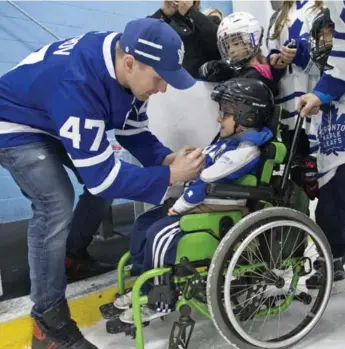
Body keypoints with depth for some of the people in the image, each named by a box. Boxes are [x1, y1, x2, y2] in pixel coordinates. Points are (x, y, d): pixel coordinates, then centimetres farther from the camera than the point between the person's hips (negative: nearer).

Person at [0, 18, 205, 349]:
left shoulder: (126, 62, -14)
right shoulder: (79, 84, -41)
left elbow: (133, 130, -5)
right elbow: (100, 176, -37)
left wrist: (165, 158, -21)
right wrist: (169, 176, -34)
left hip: (57, 121, 9)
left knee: (105, 175, 8)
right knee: (56, 207, -23)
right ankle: (48, 322, -7)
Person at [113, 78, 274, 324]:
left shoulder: (245, 150, -20)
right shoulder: (230, 140, 11)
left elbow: (208, 181, -22)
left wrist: (177, 208, -15)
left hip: (220, 212, -10)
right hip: (203, 203, 10)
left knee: (160, 234, -22)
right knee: (144, 222, 5)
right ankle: (144, 286, 16)